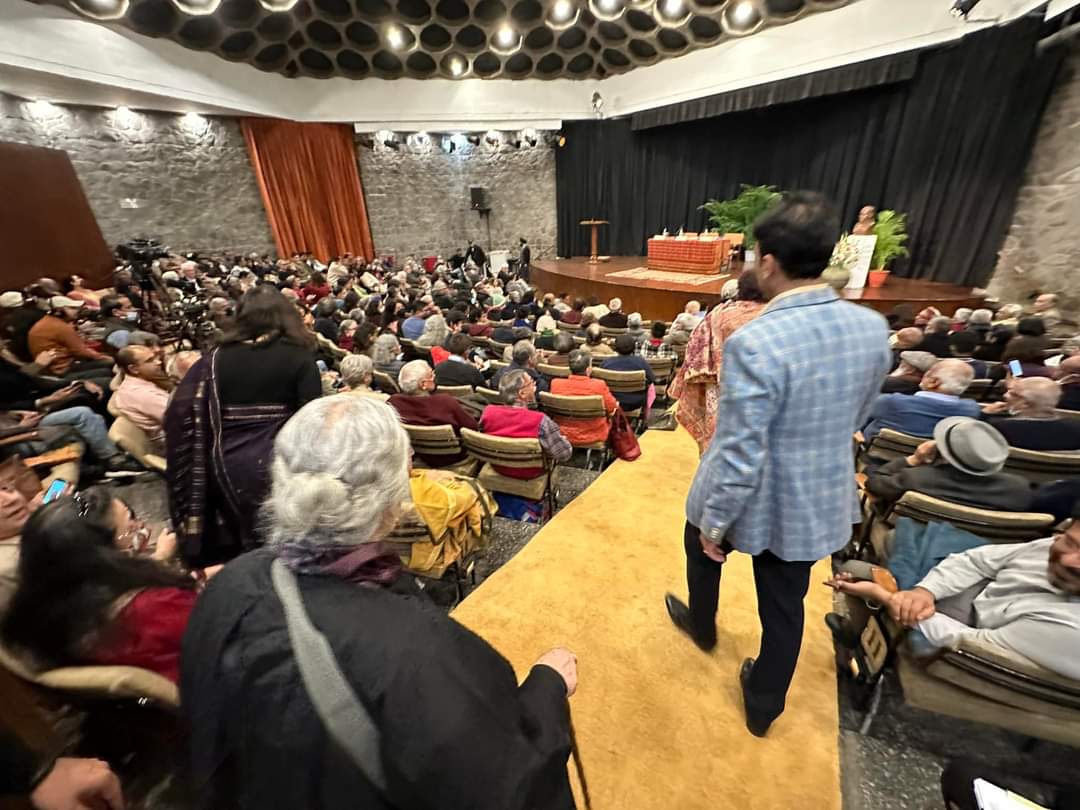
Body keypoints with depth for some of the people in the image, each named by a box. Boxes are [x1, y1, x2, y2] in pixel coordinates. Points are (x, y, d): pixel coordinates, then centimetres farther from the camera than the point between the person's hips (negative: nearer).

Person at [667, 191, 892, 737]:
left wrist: (714, 523, -13)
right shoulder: (873, 328, -8)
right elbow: (855, 418, 7)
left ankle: (701, 626, 57)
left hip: (753, 500, -5)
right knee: (785, 606, 22)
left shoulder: (754, 343, -30)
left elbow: (740, 456, -27)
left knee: (702, 546, 28)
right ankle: (764, 707, 45)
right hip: (819, 498, 5)